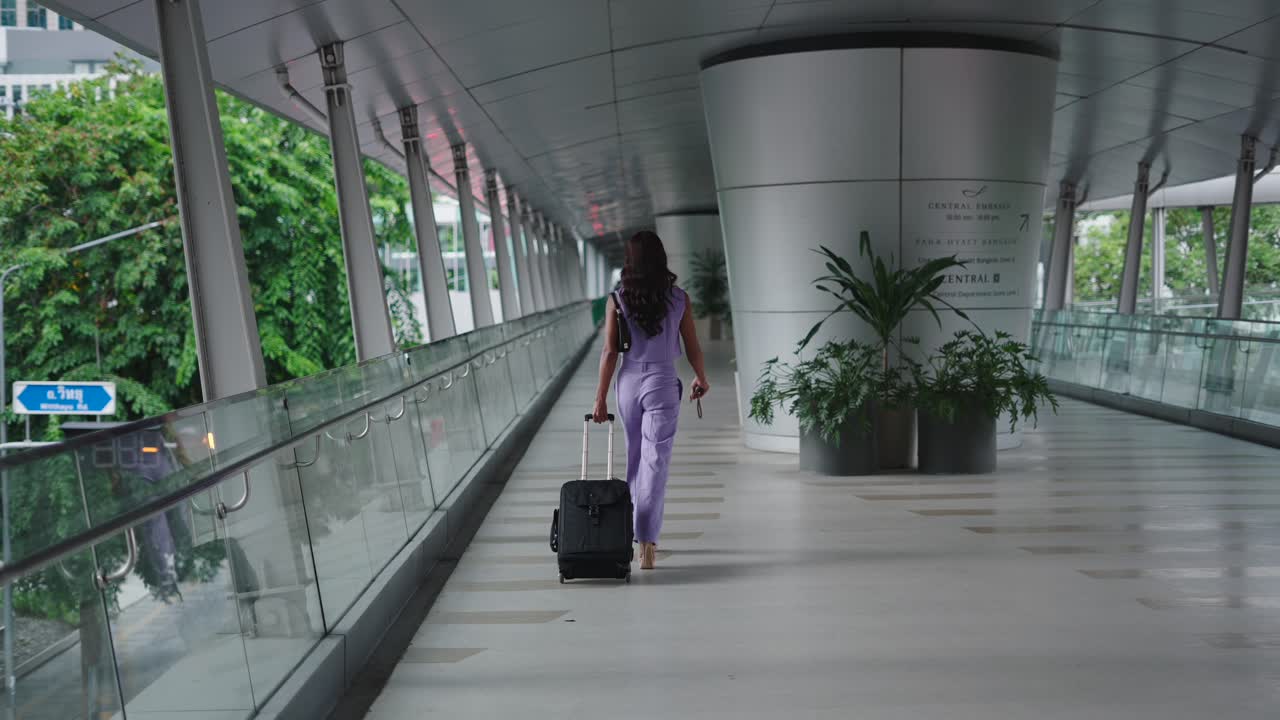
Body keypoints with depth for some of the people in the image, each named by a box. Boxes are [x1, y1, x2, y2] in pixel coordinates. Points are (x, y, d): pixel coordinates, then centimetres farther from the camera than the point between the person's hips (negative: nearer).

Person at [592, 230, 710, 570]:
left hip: (629, 383, 2)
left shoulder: (617, 300, -3)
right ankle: (646, 542, -11)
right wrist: (701, 379, 22)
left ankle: (642, 531, 29)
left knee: (635, 460, 18)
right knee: (655, 463, -3)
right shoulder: (680, 299, -4)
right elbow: (692, 348, 3)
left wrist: (600, 398, 2)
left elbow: (610, 352, -4)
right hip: (662, 383, -2)